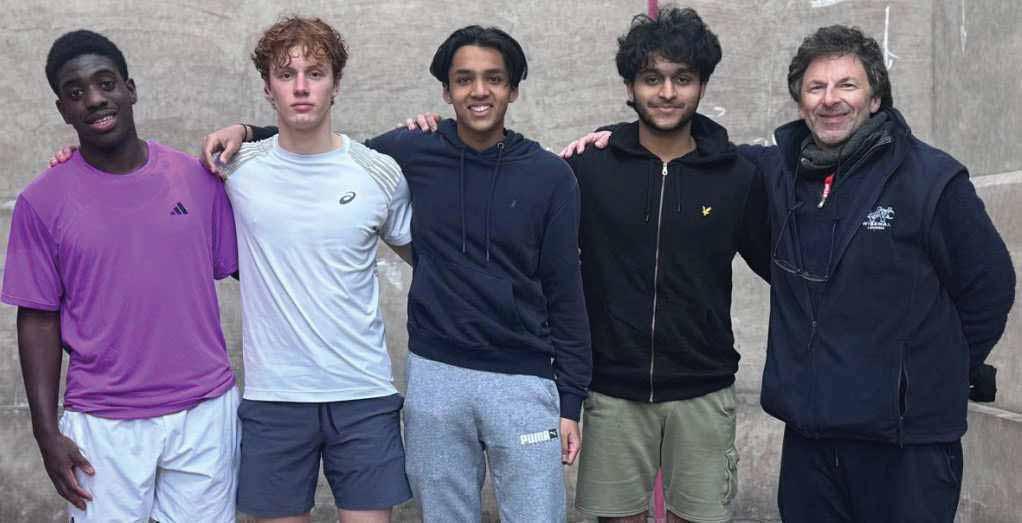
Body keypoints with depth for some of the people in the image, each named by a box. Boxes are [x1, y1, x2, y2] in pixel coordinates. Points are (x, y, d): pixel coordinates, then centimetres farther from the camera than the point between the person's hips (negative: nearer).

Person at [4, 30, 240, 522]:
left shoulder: (198, 177, 0)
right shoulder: (42, 201, -4)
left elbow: (242, 271, 8)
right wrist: (46, 431, -3)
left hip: (207, 411, 1)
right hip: (103, 424, -1)